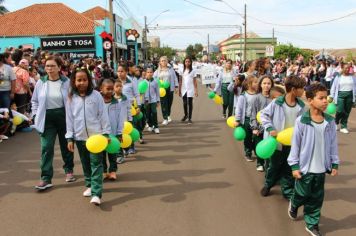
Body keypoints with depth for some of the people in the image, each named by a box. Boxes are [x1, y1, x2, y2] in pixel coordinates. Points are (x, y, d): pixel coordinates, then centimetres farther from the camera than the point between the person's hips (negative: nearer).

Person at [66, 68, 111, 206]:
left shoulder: (96, 95, -2)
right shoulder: (71, 98, 3)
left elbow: (103, 115, -1)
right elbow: (69, 118, 4)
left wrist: (106, 133, -3)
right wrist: (69, 137, 1)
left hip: (96, 135, -3)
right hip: (79, 136, 3)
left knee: (96, 164, -5)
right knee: (85, 163, 15)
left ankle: (96, 193, -8)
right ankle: (89, 185, 32)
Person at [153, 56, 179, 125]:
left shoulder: (171, 69, 8)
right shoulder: (157, 71, 8)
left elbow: (175, 78, 9)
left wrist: (176, 86, 3)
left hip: (170, 88, 1)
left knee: (169, 103, 7)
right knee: (164, 104, -6)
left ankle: (168, 116, 29)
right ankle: (165, 118, -5)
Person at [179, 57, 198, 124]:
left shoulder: (193, 71, 2)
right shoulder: (182, 71, 6)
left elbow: (195, 81, 1)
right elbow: (180, 81, 7)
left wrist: (196, 90, -5)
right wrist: (179, 90, 4)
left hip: (190, 90, -1)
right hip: (184, 90, 2)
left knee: (190, 103, 0)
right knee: (185, 103, 4)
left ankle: (189, 118, 8)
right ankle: (185, 115, 30)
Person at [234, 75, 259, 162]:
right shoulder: (243, 96, -10)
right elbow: (239, 108, -7)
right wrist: (237, 120, -7)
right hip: (247, 119, -2)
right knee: (248, 138, 11)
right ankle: (248, 154, 26)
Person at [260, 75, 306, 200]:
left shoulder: (301, 106, -2)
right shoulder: (277, 103, -15)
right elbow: (263, 114, -7)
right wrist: (270, 129, -16)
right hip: (278, 142, -3)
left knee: (289, 169, 11)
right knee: (274, 166, 14)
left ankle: (288, 191, 27)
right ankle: (267, 185, 37)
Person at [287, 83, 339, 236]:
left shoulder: (330, 121, -3)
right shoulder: (301, 121, -15)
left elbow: (333, 144, 5)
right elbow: (295, 144, -9)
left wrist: (334, 164, 7)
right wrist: (294, 166, -8)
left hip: (321, 168, 3)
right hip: (305, 167, -3)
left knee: (316, 198, 13)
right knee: (302, 194, 14)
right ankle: (294, 204, 46)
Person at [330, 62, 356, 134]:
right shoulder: (338, 77, 0)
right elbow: (334, 87, 2)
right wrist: (332, 97, -1)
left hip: (350, 95, 2)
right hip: (341, 95, -2)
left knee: (347, 112, 5)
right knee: (340, 111, -10)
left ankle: (343, 127, 15)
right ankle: (336, 122, 19)